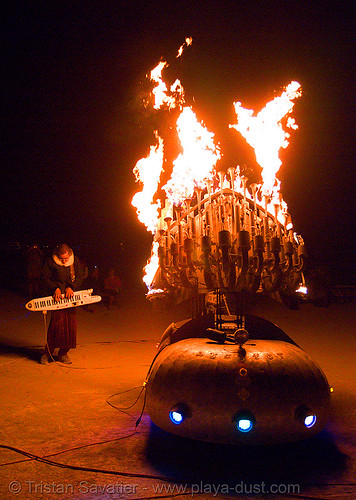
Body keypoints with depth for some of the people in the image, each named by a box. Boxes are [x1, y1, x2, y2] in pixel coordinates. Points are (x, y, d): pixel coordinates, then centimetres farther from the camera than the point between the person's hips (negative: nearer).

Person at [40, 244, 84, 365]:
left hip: (71, 296, 4)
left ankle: (63, 353, 15)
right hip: (57, 296, -4)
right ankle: (48, 352, 3)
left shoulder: (75, 261, 4)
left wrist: (71, 287, -11)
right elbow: (45, 277, 0)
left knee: (71, 325, 2)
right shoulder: (50, 262, -4)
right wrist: (55, 288, -14)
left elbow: (80, 276, 4)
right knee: (57, 323, -12)